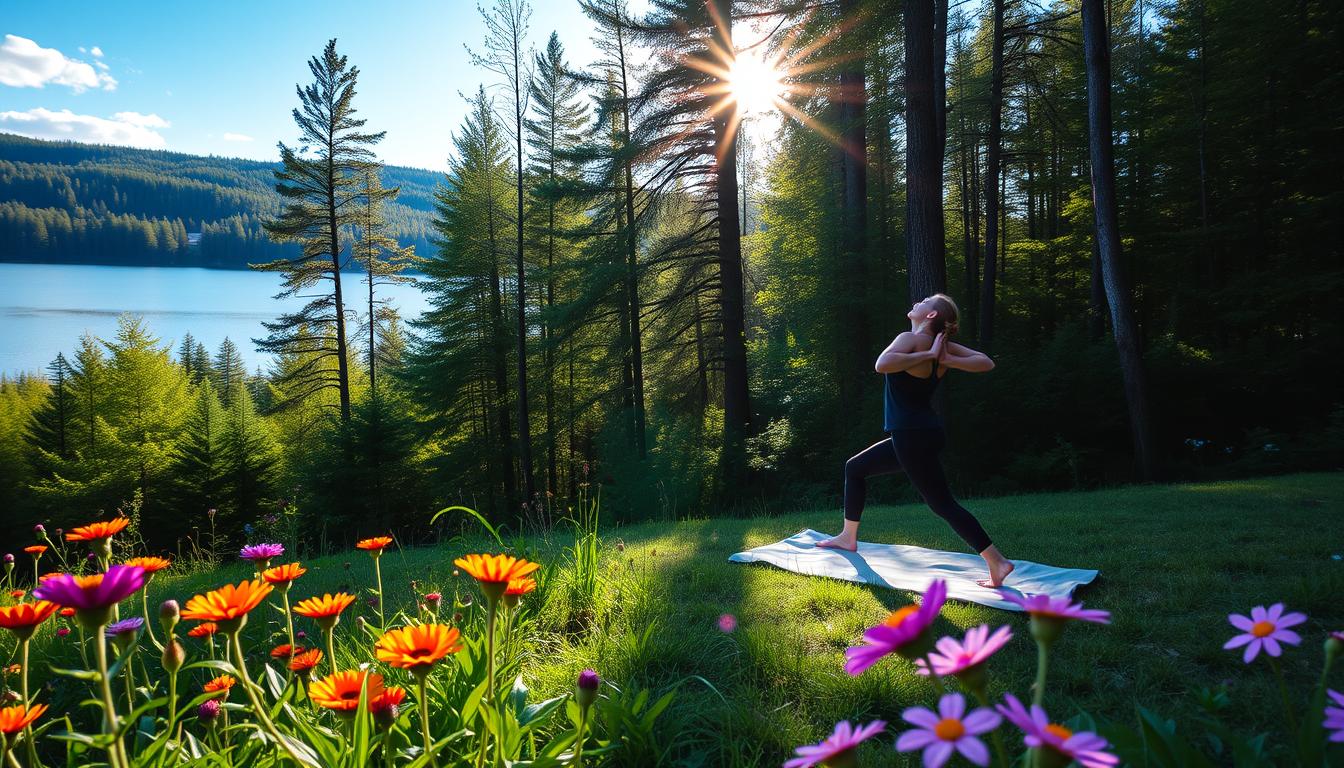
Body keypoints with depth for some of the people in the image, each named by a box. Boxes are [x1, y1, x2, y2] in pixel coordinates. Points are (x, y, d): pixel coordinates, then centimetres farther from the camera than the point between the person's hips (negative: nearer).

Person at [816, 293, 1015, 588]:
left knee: (943, 504, -5)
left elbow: (881, 364, -36)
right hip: (914, 435, 10)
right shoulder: (938, 345, 7)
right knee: (854, 468, 20)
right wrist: (947, 360, -4)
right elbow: (985, 362, 7)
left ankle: (997, 562, -1)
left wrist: (926, 355, -24)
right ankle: (848, 538, 29)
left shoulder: (912, 339, -16)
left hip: (914, 437, -10)